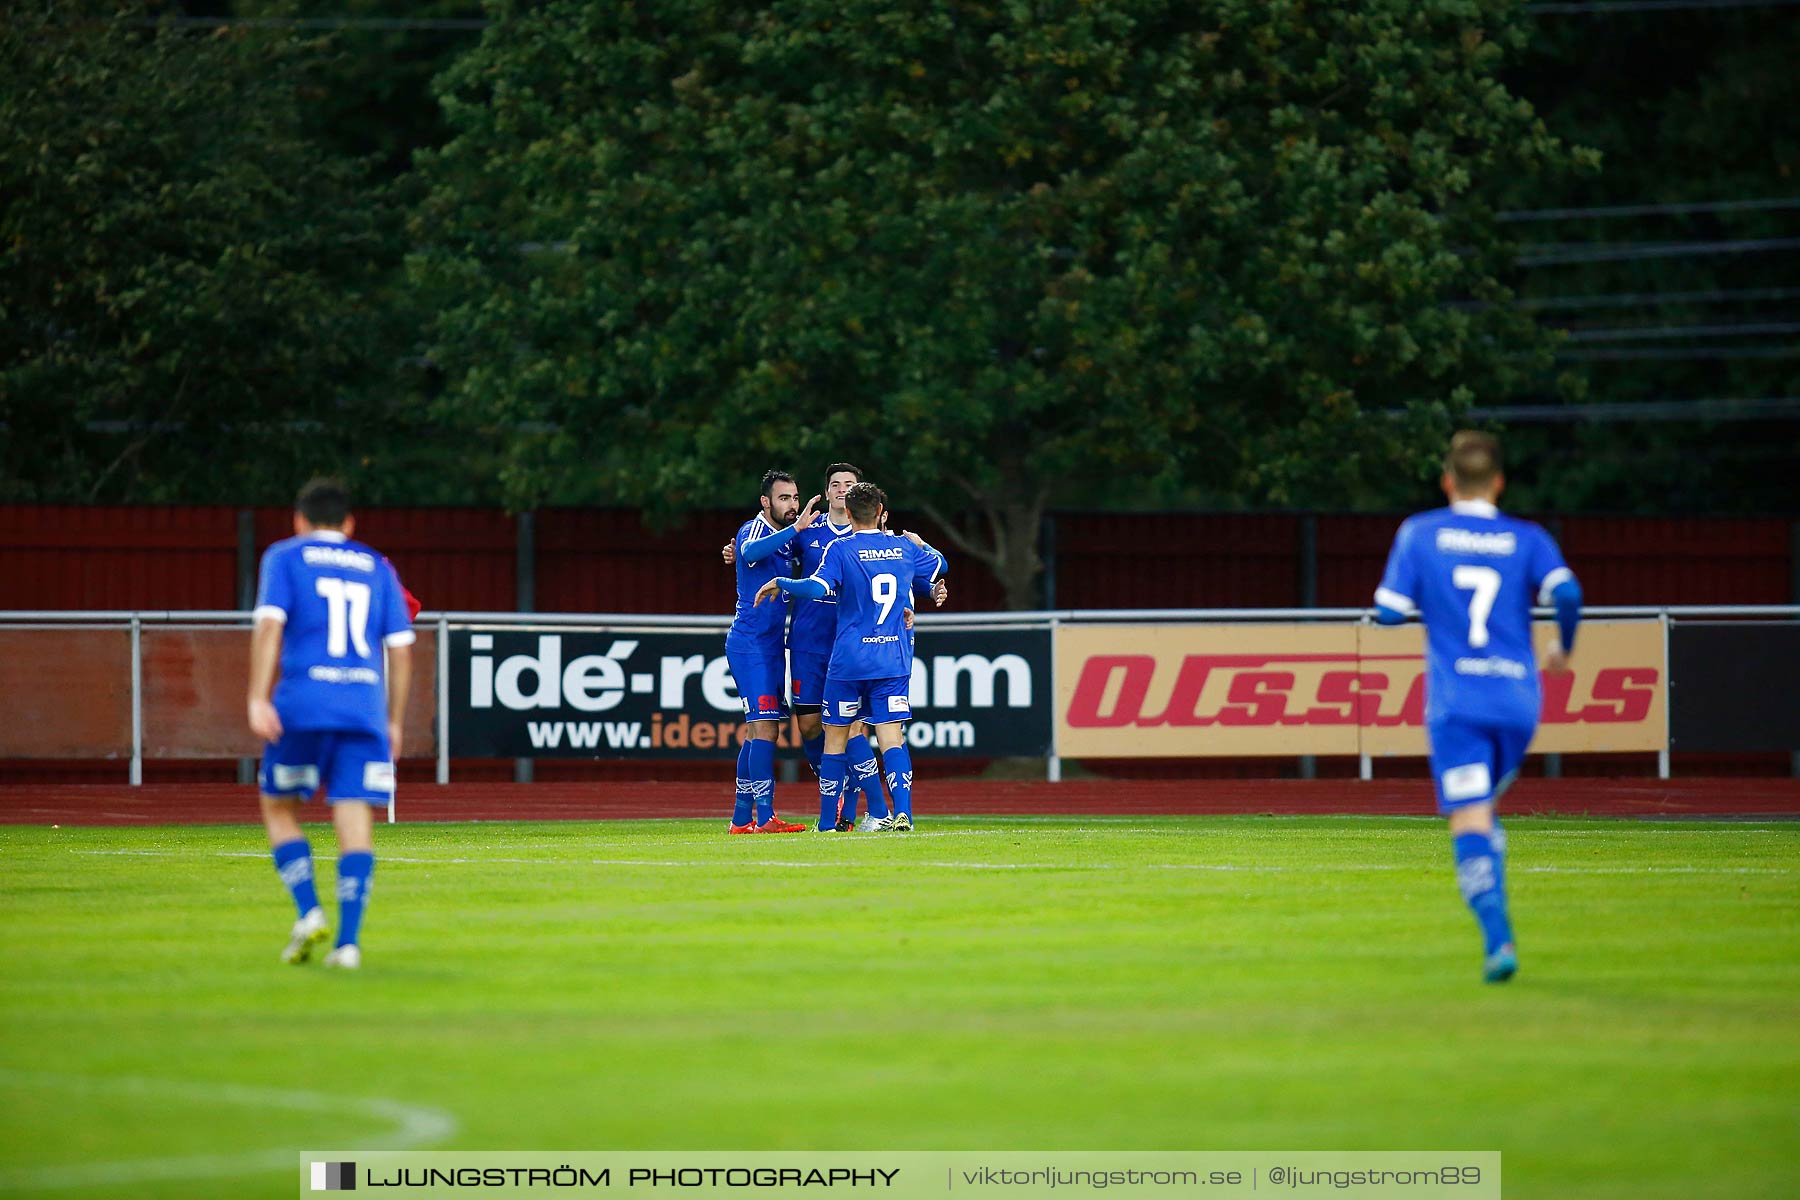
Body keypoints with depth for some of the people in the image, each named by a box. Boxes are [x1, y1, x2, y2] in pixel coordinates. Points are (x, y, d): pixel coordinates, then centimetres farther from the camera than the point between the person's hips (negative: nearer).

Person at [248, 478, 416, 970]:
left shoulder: (284, 558, 9)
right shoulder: (378, 569, 18)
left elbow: (270, 624, -5)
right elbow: (401, 648, 14)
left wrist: (259, 699, -10)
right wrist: (393, 722, 19)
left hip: (302, 706, -2)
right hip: (365, 708, 2)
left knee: (279, 806, 13)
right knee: (355, 818, -1)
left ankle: (309, 912, -4)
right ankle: (348, 940, -12)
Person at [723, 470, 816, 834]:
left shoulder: (786, 538, 13)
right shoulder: (754, 530, -12)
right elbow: (751, 552, -37)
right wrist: (797, 528, -40)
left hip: (772, 645, 9)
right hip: (750, 643, -9)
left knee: (757, 732, 10)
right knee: (764, 729, -14)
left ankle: (742, 818, 15)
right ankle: (765, 817, -16)